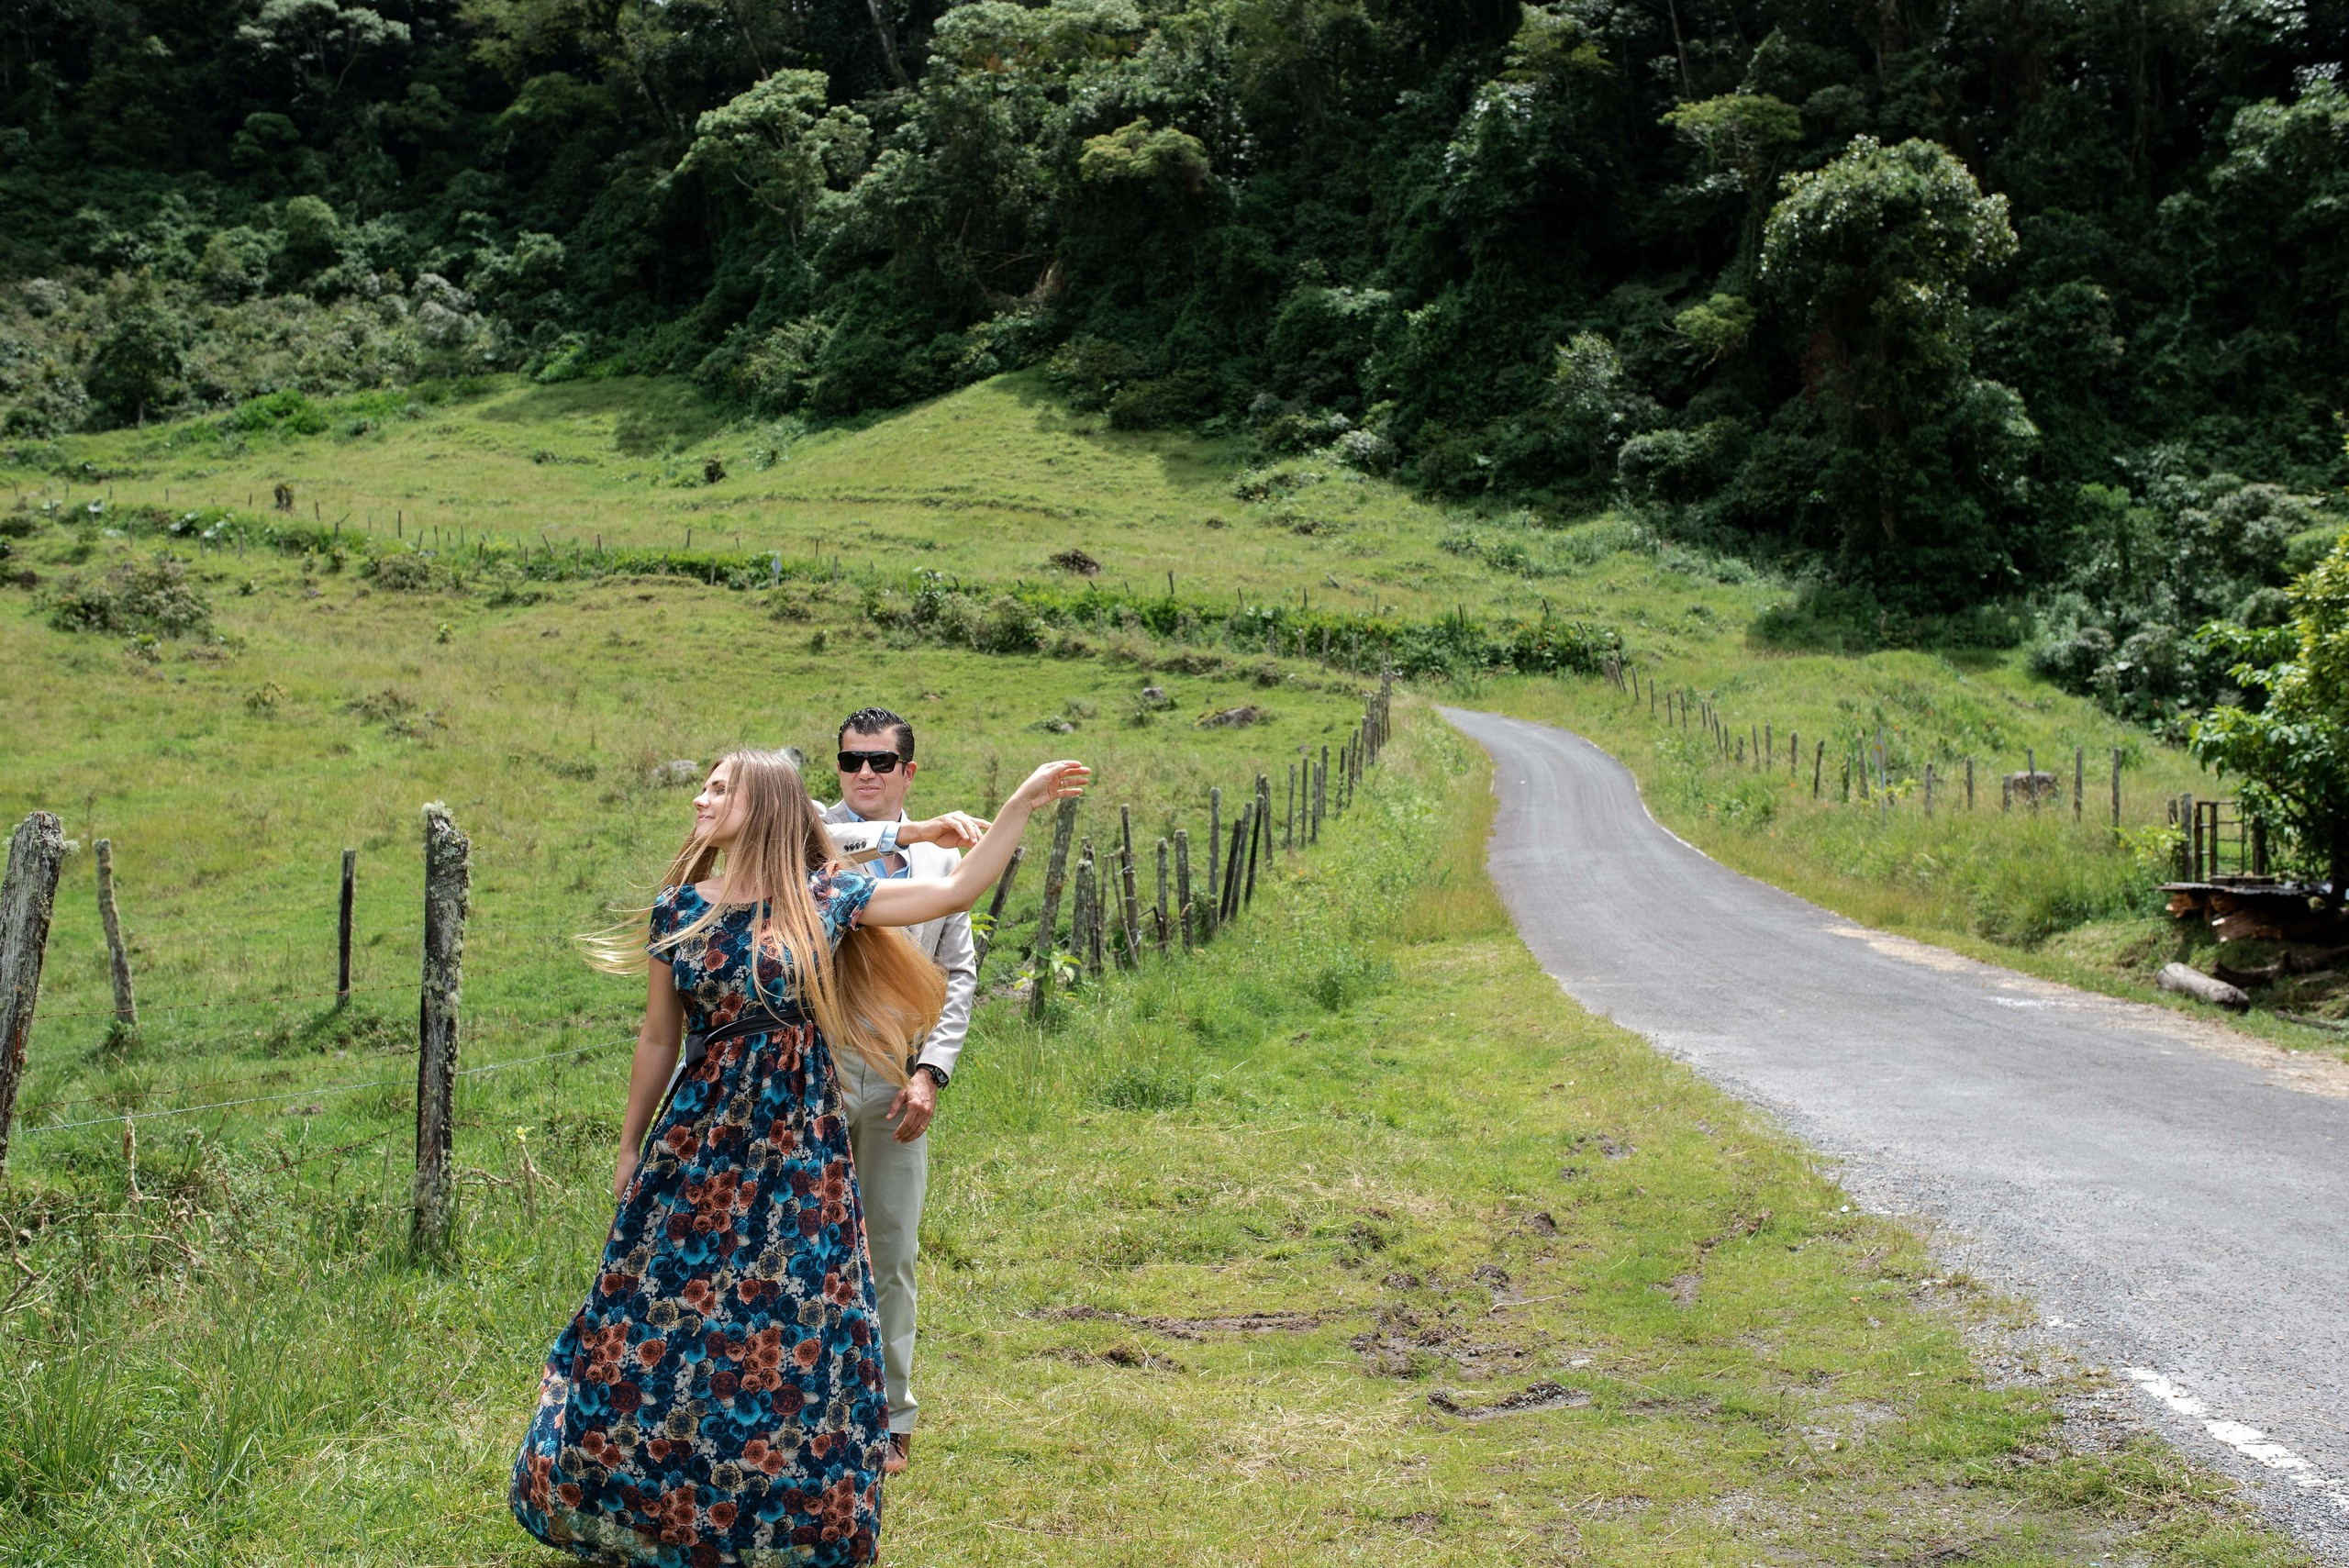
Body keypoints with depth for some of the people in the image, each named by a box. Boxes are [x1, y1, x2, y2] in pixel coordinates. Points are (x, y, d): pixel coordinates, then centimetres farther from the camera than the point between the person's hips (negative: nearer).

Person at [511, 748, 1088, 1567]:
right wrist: (630, 1146, 15)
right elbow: (659, 1038, 10)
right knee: (663, 1326, 5)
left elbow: (959, 890, -4)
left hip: (799, 1143, -1)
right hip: (698, 1141, 1)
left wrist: (1023, 803, -11)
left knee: (796, 1333, 4)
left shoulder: (825, 897, -3)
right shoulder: (680, 909, 2)